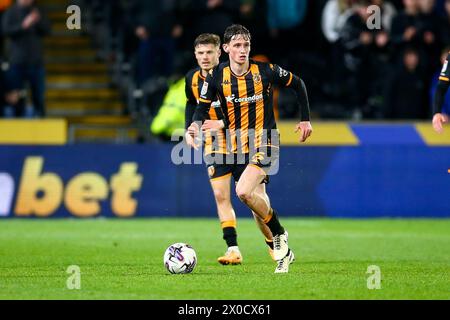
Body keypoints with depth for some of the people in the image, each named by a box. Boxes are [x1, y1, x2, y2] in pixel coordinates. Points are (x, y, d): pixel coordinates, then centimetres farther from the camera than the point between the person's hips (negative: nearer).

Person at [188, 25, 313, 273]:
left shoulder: (266, 71, -9)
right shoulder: (217, 77, -4)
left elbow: (297, 85, 7)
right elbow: (202, 107, -1)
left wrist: (305, 119, 11)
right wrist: (196, 125, -24)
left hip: (264, 143, -4)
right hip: (236, 148, 4)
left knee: (244, 192, -25)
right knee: (258, 204, 7)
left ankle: (279, 234, -4)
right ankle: (282, 253, 23)